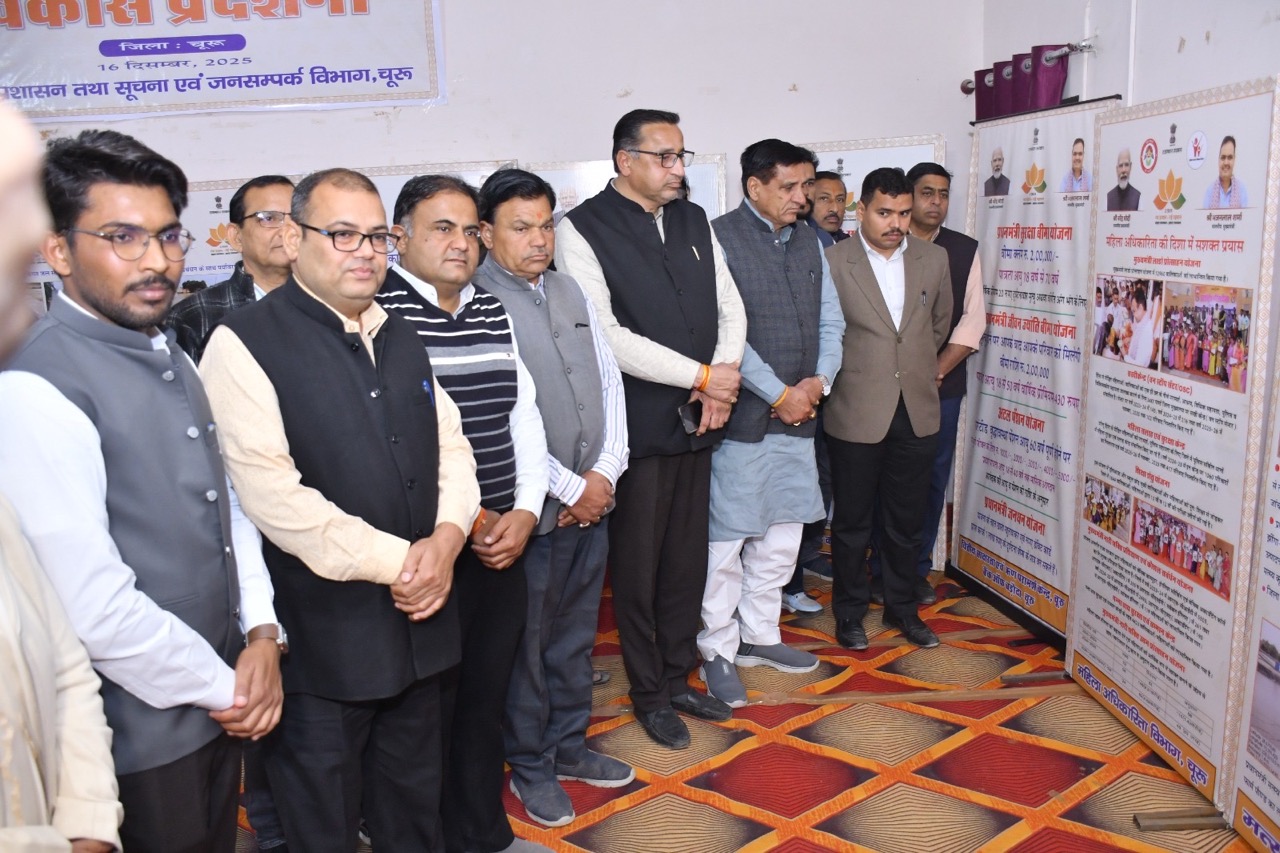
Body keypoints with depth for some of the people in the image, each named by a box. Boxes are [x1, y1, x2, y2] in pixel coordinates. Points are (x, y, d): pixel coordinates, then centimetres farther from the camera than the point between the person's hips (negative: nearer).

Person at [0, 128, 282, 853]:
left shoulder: (171, 358, 6)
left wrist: (262, 636, -2)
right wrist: (226, 688, -12)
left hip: (223, 704, 7)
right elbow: (94, 606, -24)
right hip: (142, 729, -7)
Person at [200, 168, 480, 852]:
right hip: (320, 635, -6)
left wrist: (446, 536, -9)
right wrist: (396, 562, -17)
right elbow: (272, 495, -20)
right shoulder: (245, 342, -12)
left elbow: (451, 446, 10)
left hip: (418, 619, 6)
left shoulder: (401, 337, 11)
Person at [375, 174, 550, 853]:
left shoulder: (493, 312, 11)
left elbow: (523, 415, 12)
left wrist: (524, 511, -1)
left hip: (504, 543, 6)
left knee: (486, 696, 18)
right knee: (429, 707, 8)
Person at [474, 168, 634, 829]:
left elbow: (609, 382, 10)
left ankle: (568, 745, 37)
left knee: (575, 635, 19)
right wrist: (569, 488, -13)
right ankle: (529, 765, 29)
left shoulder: (570, 292, 9)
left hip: (593, 499, 6)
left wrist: (605, 472, -2)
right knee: (526, 644, 10)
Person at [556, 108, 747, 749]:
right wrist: (702, 376, -15)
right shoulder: (582, 229, -9)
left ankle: (678, 677, 33)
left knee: (688, 559, 15)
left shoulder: (693, 220, 10)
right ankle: (649, 694, 26)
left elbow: (730, 307, 12)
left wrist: (720, 385, -5)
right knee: (638, 567, 8)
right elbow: (606, 335, -18)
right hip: (636, 426, -6)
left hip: (698, 421, 6)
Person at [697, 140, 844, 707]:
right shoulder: (720, 239, -10)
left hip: (799, 412, 7)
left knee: (782, 534, 15)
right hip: (742, 418, -7)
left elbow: (830, 320, 13)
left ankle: (759, 634, 32)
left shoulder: (808, 242, 13)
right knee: (726, 538, 2)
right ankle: (718, 650, 17)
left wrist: (819, 380, -4)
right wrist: (780, 395, -15)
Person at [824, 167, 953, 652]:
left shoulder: (934, 259, 5)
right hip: (856, 413, -4)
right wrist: (852, 370, 4)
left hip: (917, 411, 4)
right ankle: (849, 611, 26)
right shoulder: (832, 262, -9)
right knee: (852, 521, 10)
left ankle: (901, 607, 32)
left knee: (907, 520, 15)